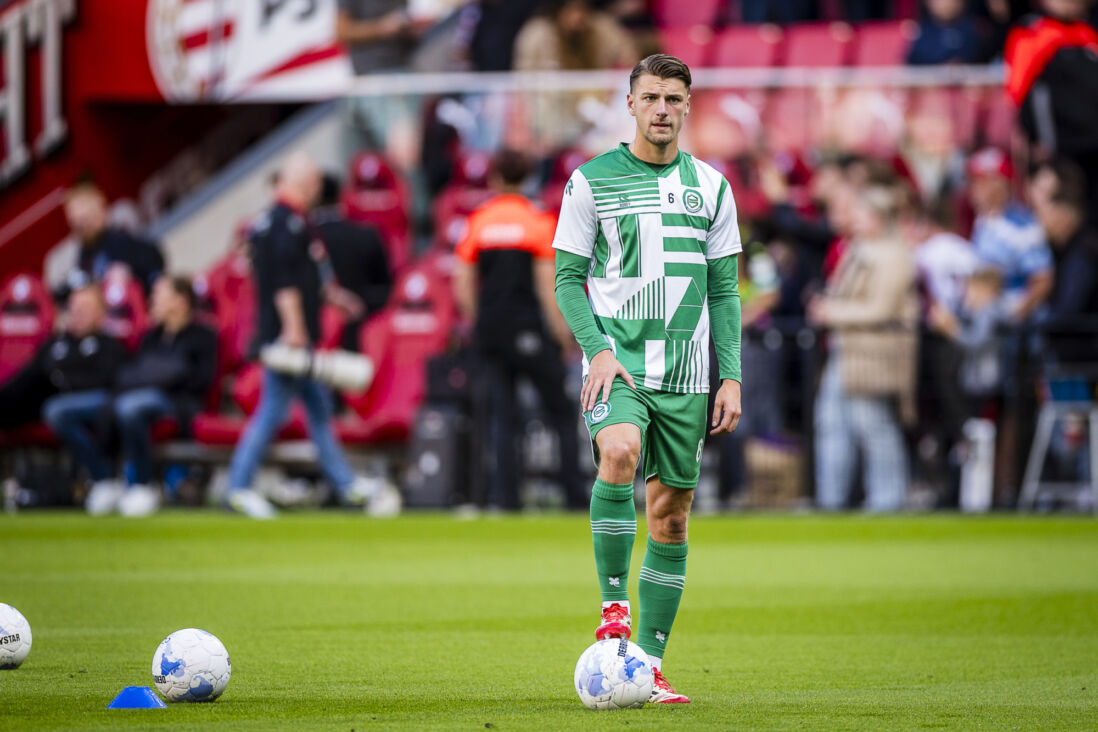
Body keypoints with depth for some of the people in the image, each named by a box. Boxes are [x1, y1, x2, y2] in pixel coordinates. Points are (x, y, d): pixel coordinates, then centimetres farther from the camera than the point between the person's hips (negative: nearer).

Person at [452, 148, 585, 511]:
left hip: (490, 332, 3)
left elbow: (463, 287, 5)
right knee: (562, 415, 5)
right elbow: (547, 286, -8)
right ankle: (575, 496, 1)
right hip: (530, 331, -3)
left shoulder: (477, 222, 5)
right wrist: (563, 335, -2)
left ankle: (504, 496, -4)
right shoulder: (538, 220, -4)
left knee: (500, 417, 5)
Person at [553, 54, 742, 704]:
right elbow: (568, 279, 3)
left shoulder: (710, 186, 9)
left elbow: (724, 290, 12)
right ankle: (614, 603, -21)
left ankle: (650, 664, 10)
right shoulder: (592, 181, 2)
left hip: (686, 375, 3)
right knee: (620, 453, -32)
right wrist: (598, 348, -12)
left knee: (671, 515, 3)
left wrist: (731, 376, 3)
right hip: (617, 359, -3)